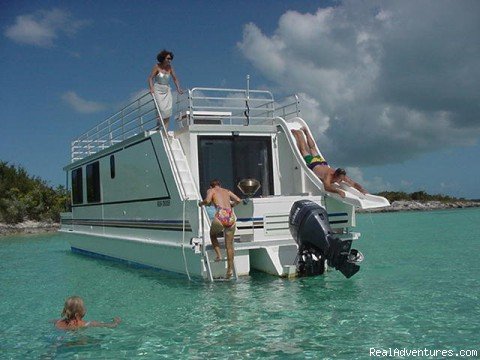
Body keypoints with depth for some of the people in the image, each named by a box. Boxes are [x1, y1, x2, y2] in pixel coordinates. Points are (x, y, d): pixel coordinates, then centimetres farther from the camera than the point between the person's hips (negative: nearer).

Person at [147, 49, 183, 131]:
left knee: (168, 111, -5)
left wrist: (178, 89, -5)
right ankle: (158, 126, 2)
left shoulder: (170, 67, 3)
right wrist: (151, 88, -26)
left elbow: (175, 78, 7)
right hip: (158, 90, -4)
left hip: (167, 91, 4)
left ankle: (165, 130, -1)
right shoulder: (157, 67, -8)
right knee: (161, 108, -16)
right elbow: (150, 78, -12)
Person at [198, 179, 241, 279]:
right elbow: (238, 200, 18)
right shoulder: (227, 191, 27)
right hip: (231, 217, 4)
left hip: (221, 216, -4)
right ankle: (230, 269, 11)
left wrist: (201, 203, 16)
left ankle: (219, 255, 10)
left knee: (212, 235, 27)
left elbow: (207, 200, -5)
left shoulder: (211, 190, 14)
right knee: (229, 245, 13)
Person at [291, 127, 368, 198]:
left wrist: (362, 190, -47)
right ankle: (297, 132, 47)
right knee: (304, 150, 22)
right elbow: (326, 187, -64)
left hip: (323, 162, 5)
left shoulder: (342, 176, -32)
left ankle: (305, 130, 54)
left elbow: (355, 184, -29)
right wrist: (338, 191, -76)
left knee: (313, 148, 31)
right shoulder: (329, 176, -47)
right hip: (312, 163, -5)